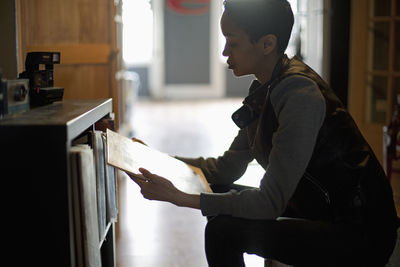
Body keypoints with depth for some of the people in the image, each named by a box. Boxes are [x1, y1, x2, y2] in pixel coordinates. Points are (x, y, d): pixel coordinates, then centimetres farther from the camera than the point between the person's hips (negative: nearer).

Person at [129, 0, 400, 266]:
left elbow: (270, 202, -25)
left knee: (224, 230, -20)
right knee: (219, 195, 9)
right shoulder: (263, 91, 5)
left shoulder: (299, 95, -24)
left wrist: (182, 198, -26)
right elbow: (227, 168, 10)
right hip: (321, 210, 9)